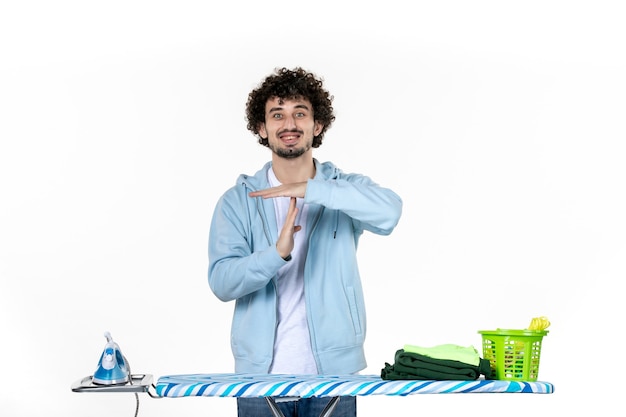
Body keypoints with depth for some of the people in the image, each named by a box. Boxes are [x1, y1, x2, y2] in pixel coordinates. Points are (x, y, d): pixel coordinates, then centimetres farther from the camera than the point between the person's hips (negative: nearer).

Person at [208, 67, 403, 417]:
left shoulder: (345, 189, 3)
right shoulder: (238, 201, 3)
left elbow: (389, 212, -19)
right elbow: (222, 281, -9)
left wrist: (309, 189, -25)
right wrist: (277, 253, -27)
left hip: (333, 372, 0)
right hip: (261, 374, 0)